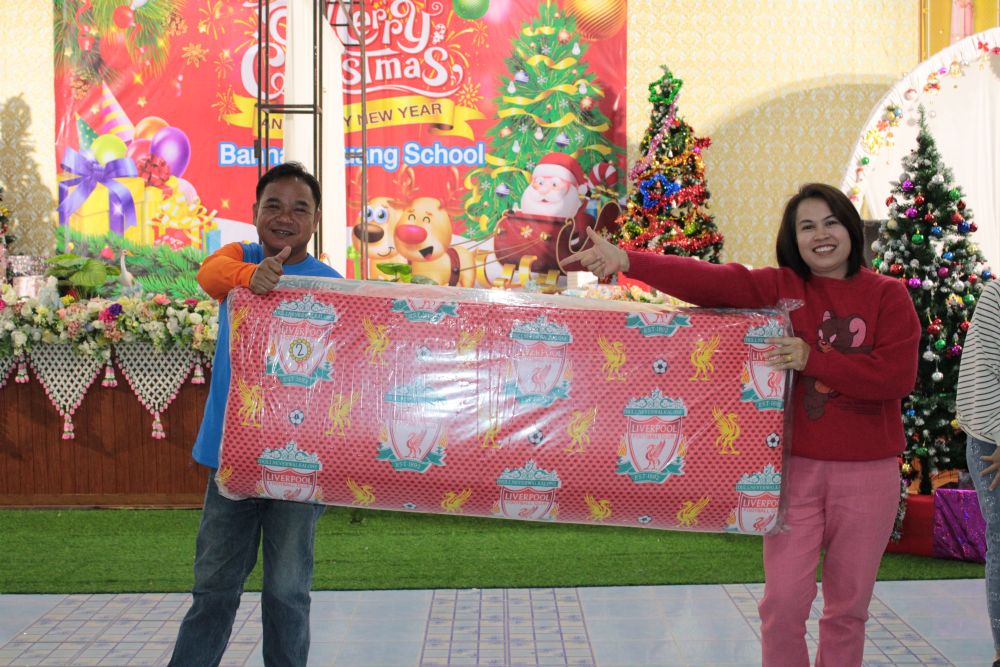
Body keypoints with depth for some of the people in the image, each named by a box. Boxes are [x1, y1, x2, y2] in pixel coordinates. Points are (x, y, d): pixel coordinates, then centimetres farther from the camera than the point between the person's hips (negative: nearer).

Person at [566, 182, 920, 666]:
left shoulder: (888, 296, 0)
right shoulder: (779, 287, 2)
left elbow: (896, 376, -12)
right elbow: (708, 281, -11)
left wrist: (813, 359, -20)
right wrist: (625, 261, -22)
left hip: (867, 471, 0)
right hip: (795, 465, 0)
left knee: (849, 606, 11)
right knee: (783, 600, 1)